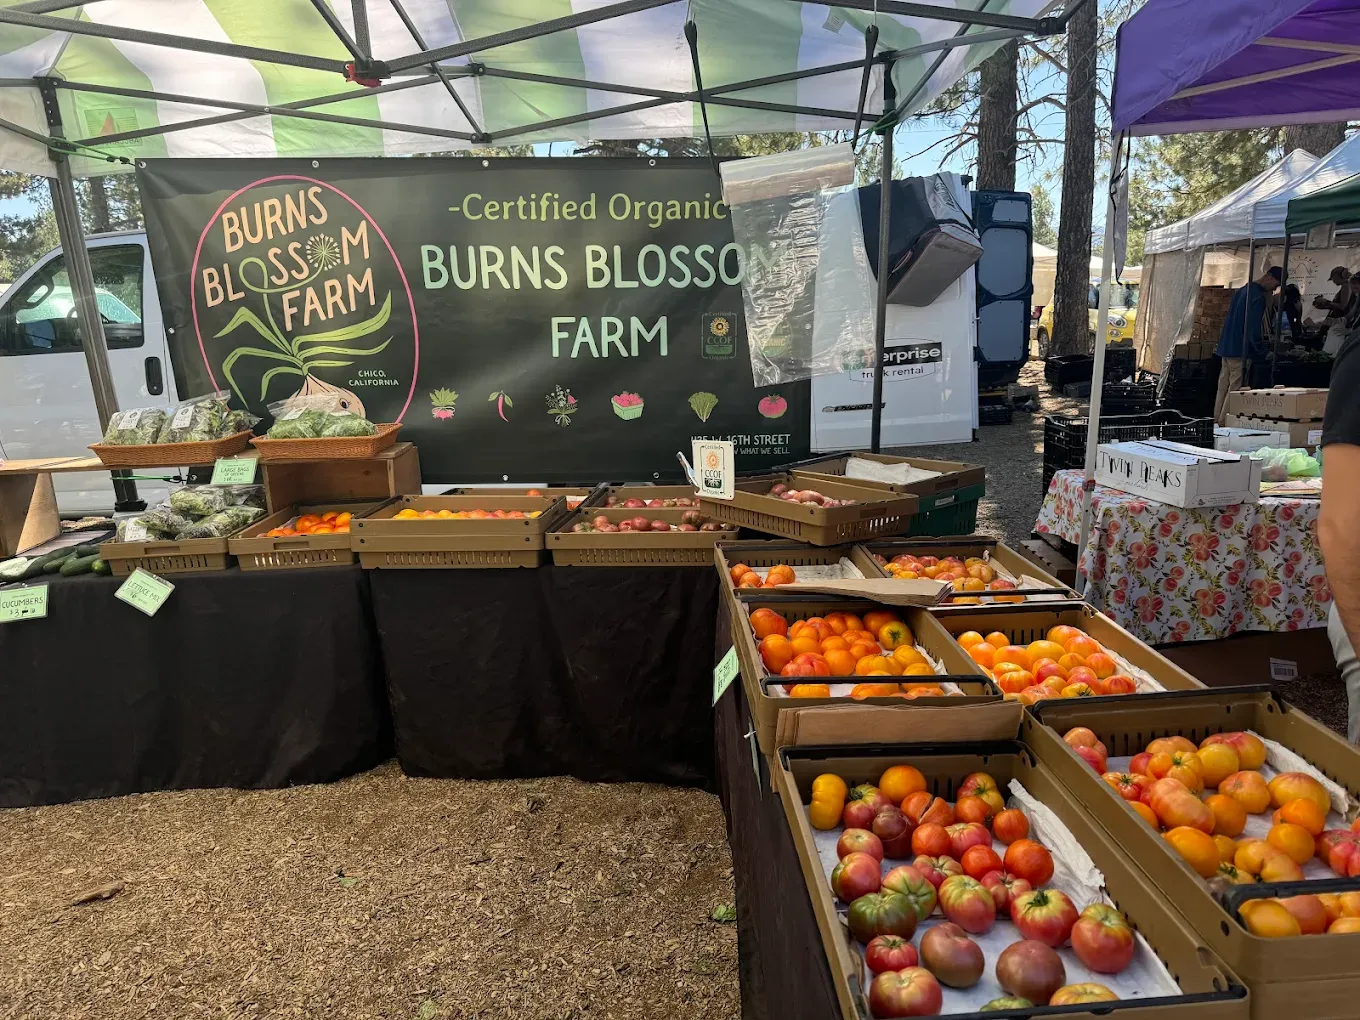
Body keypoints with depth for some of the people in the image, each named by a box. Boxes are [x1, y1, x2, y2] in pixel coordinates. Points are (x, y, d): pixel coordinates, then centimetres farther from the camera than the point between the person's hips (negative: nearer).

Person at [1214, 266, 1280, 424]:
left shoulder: (1243, 290, 15)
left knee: (1222, 389, 10)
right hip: (1240, 350, -9)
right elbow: (1254, 330, -18)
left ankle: (1217, 422, 13)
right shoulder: (1258, 297, -14)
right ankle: (1224, 424, -6)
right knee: (1235, 390, -6)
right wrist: (1264, 352, -12)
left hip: (1226, 347, 9)